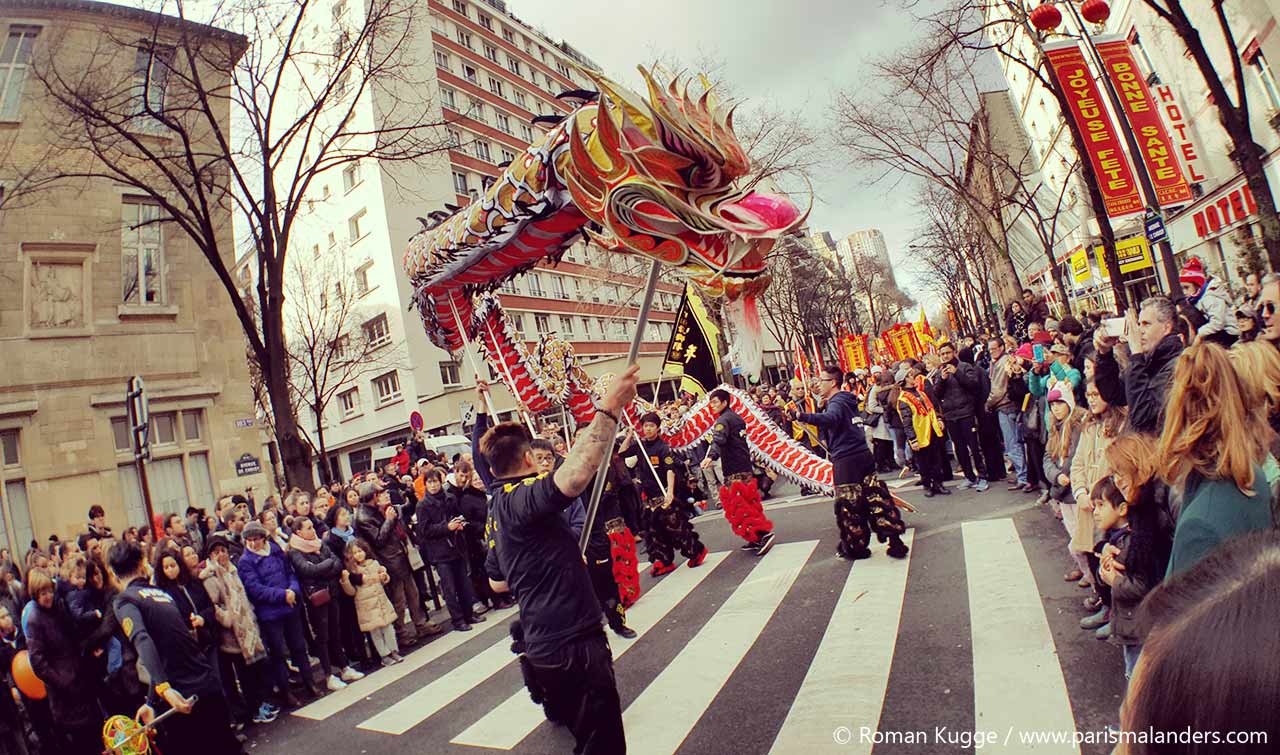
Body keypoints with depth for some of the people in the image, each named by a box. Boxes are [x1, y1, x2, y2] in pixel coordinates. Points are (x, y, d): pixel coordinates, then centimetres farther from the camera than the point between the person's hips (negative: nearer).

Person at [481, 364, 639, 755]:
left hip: (543, 646, 10)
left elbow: (498, 582, 24)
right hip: (574, 646, -10)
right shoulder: (520, 498, -17)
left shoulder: (497, 510, 13)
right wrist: (609, 409, -38)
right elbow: (574, 477, -40)